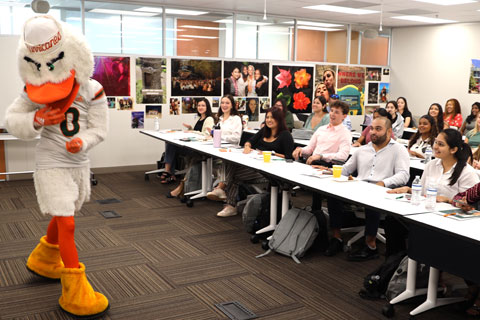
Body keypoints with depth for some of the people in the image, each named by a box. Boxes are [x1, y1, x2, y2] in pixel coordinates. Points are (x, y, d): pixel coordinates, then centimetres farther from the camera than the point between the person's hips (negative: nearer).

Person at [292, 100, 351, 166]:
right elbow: (310, 148, 23)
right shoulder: (321, 129, 21)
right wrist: (301, 149, -1)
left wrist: (321, 156, -24)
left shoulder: (345, 133, 2)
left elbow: (343, 156, -14)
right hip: (312, 162, 6)